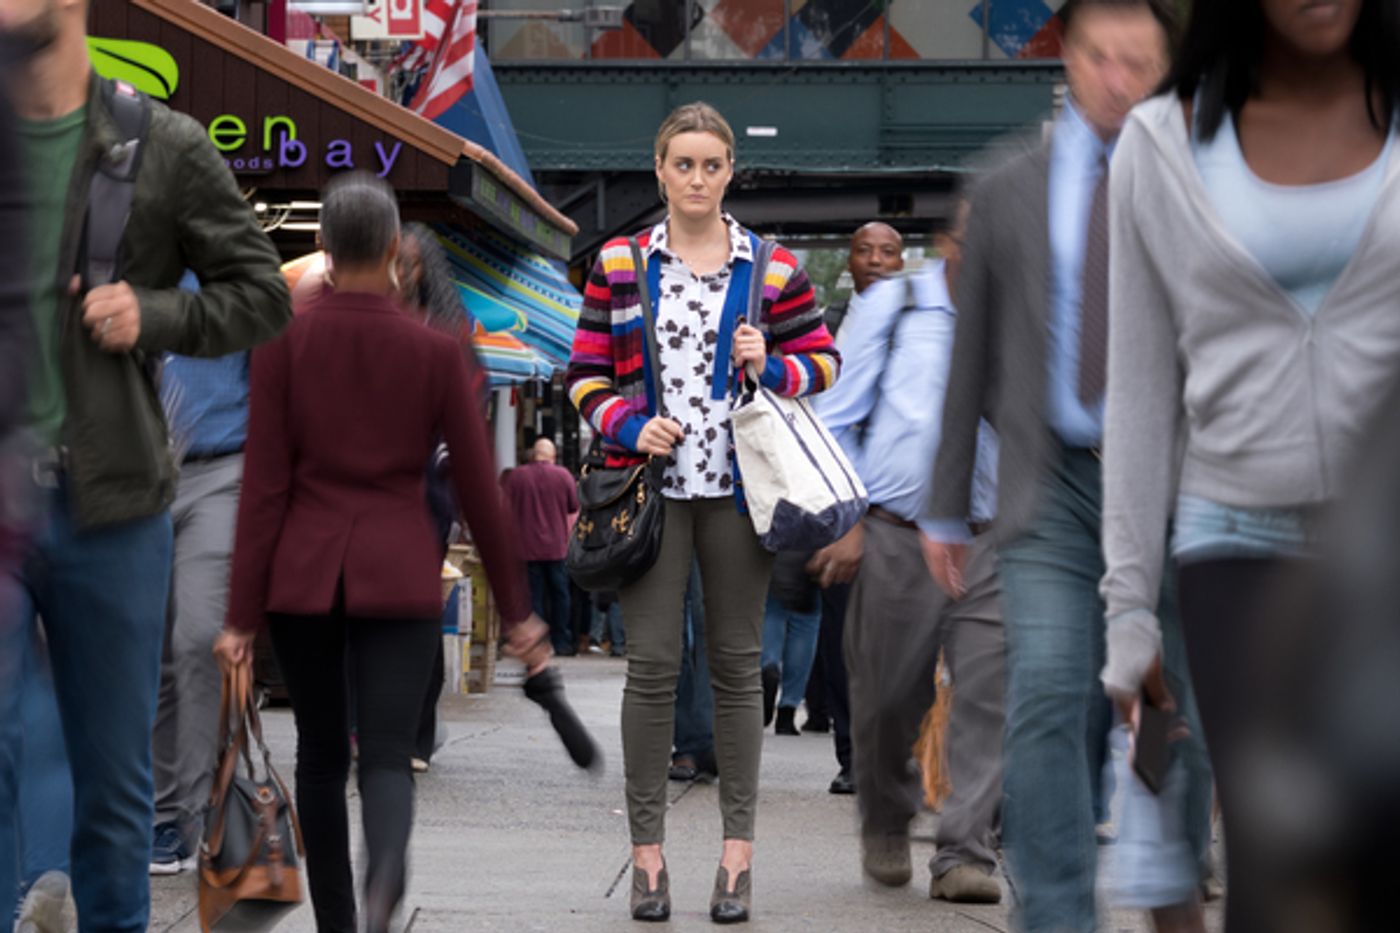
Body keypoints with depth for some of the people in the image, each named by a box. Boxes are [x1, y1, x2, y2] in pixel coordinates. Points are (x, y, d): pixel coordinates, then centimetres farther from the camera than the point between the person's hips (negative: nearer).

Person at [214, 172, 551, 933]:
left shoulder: (283, 343, -3)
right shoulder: (436, 351, -2)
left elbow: (264, 486, -5)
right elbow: (478, 489, 1)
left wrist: (243, 614, -1)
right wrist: (514, 608, 10)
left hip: (302, 573, 1)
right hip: (399, 573, -1)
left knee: (320, 754, 16)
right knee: (387, 756, -5)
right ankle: (385, 872, -37)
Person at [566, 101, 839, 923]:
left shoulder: (773, 268, 6)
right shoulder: (618, 266, 6)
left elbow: (825, 360, 11)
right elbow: (585, 373, 7)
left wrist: (772, 367, -9)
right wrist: (629, 425, -10)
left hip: (739, 485, 1)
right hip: (653, 484, 0)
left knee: (738, 664, 4)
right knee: (652, 664, -3)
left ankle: (738, 853, 9)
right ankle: (648, 854, 3)